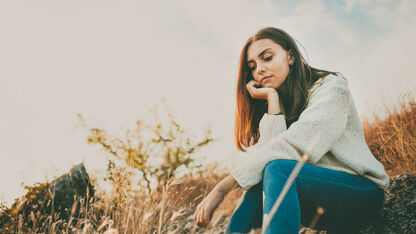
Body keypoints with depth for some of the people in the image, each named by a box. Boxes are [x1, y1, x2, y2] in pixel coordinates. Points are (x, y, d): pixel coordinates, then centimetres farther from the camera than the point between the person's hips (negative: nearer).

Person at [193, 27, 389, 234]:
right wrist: (272, 100, -14)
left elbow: (294, 147, -25)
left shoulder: (331, 86, -10)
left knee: (278, 170, -30)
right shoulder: (278, 107, 9)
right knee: (255, 190, -23)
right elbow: (268, 151, -11)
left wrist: (224, 186, -27)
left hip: (363, 191, -5)